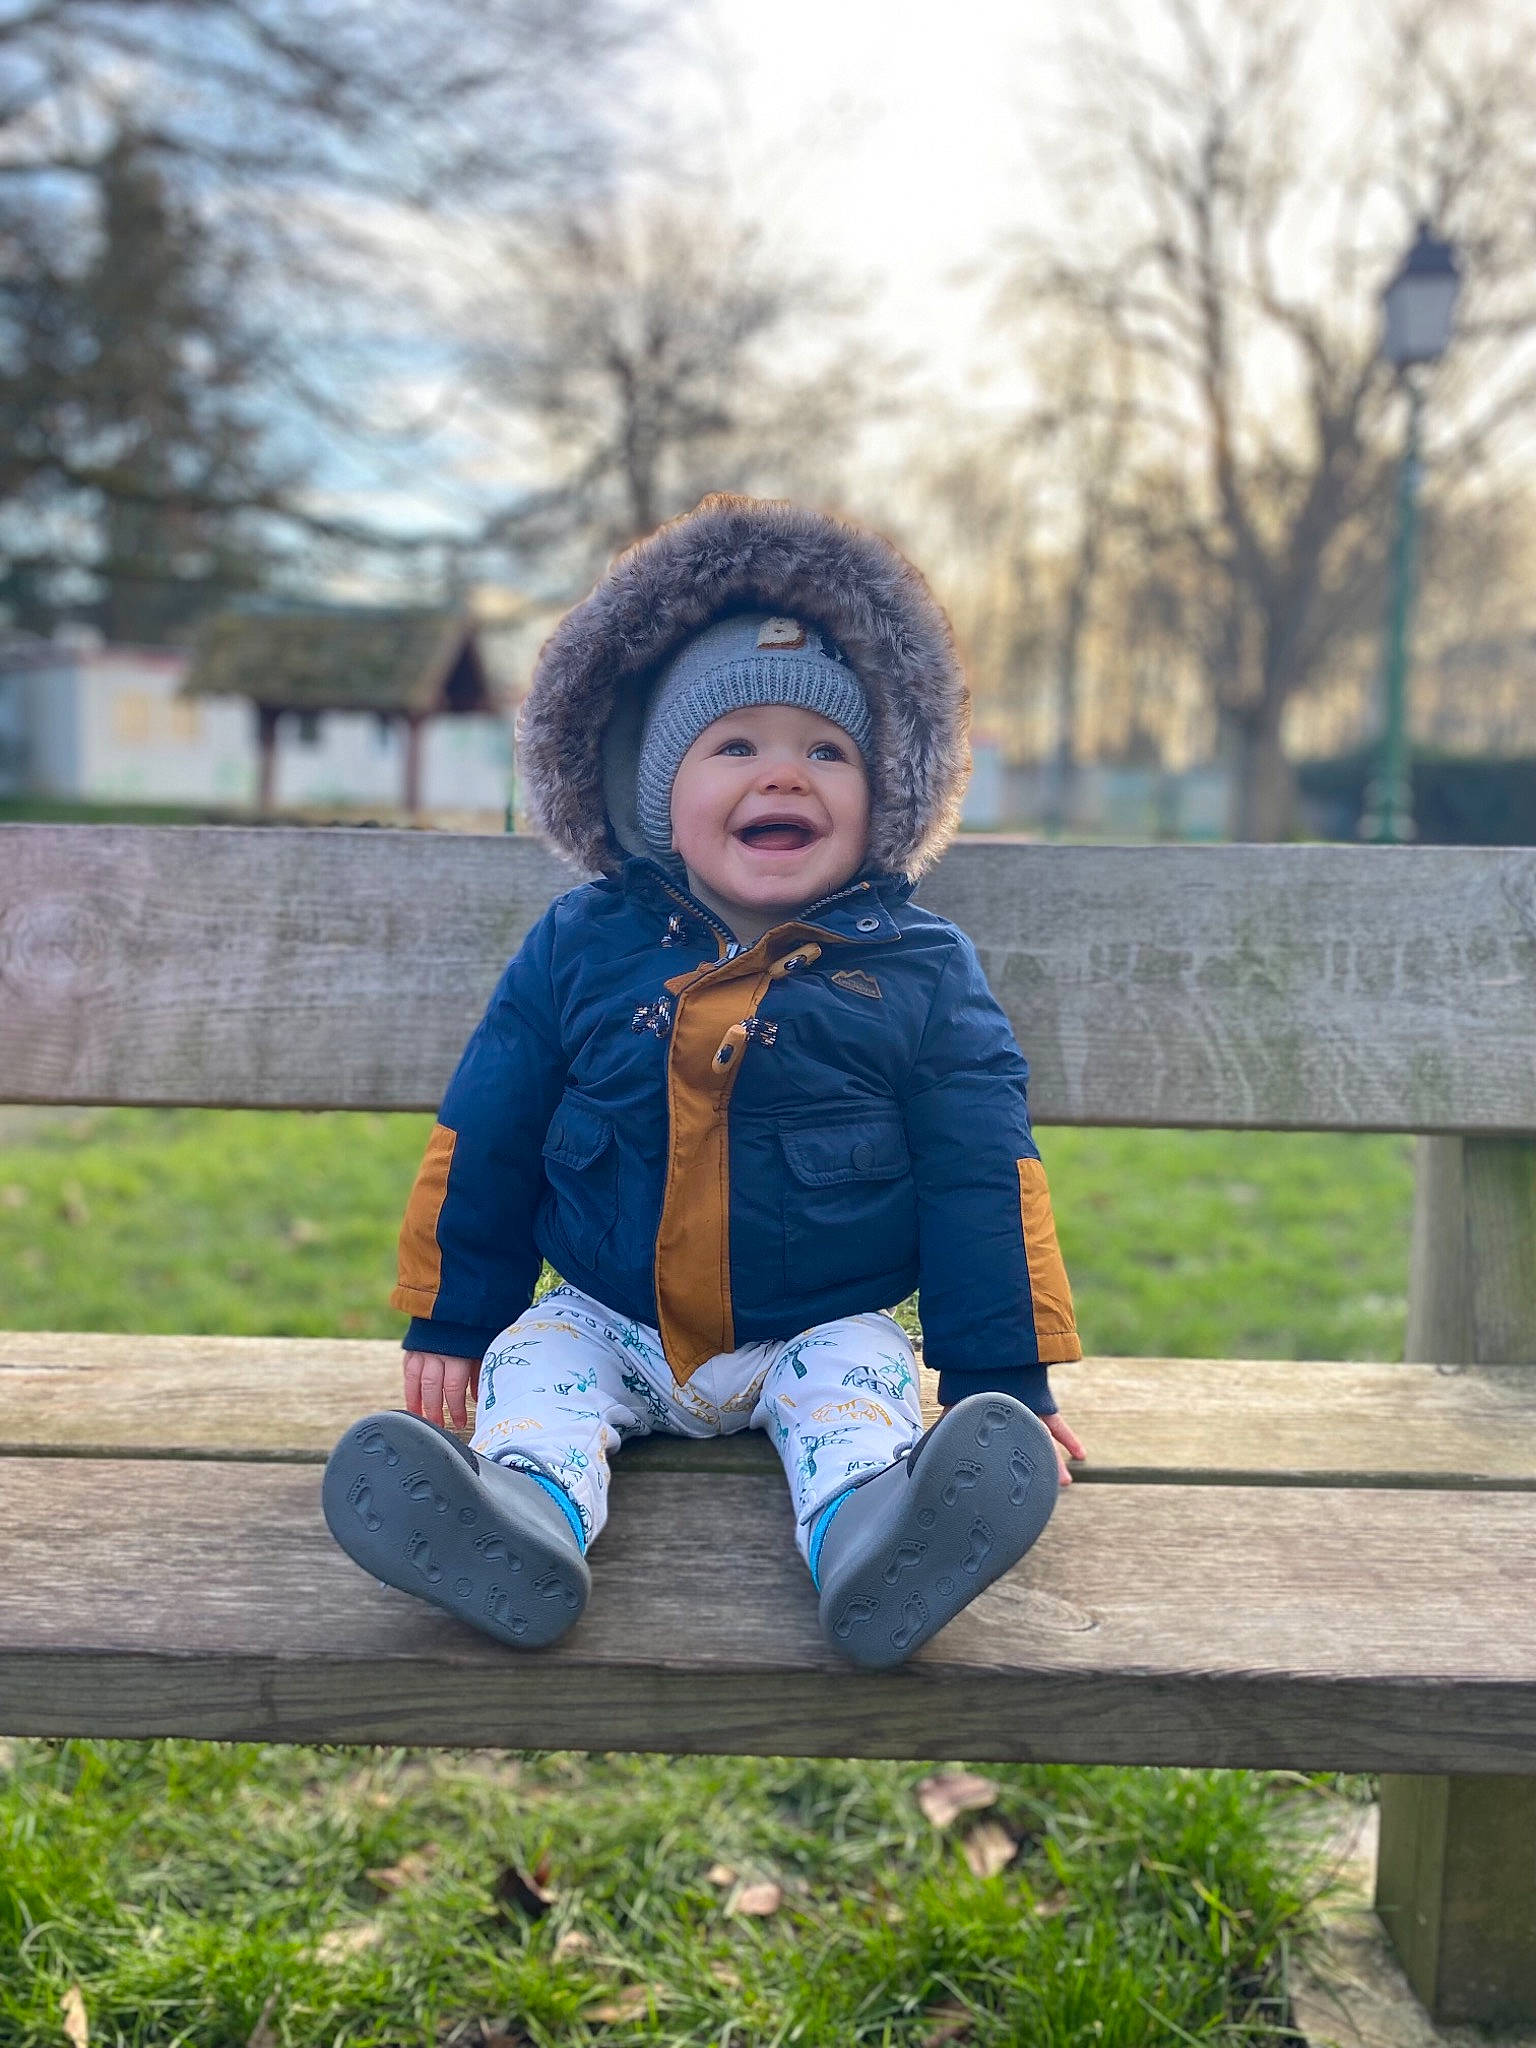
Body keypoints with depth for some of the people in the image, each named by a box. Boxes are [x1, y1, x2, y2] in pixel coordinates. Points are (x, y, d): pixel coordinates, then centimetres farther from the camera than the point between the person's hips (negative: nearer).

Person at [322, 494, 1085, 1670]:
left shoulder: (919, 970, -4)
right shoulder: (578, 948, -1)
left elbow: (982, 1180, -1)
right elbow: (483, 1143, 8)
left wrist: (1005, 1382, -4)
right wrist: (452, 1324, 10)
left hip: (820, 1332, -1)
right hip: (610, 1325, 2)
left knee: (862, 1377, -28)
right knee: (534, 1362, -23)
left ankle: (867, 1539, -55)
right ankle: (526, 1522, -50)